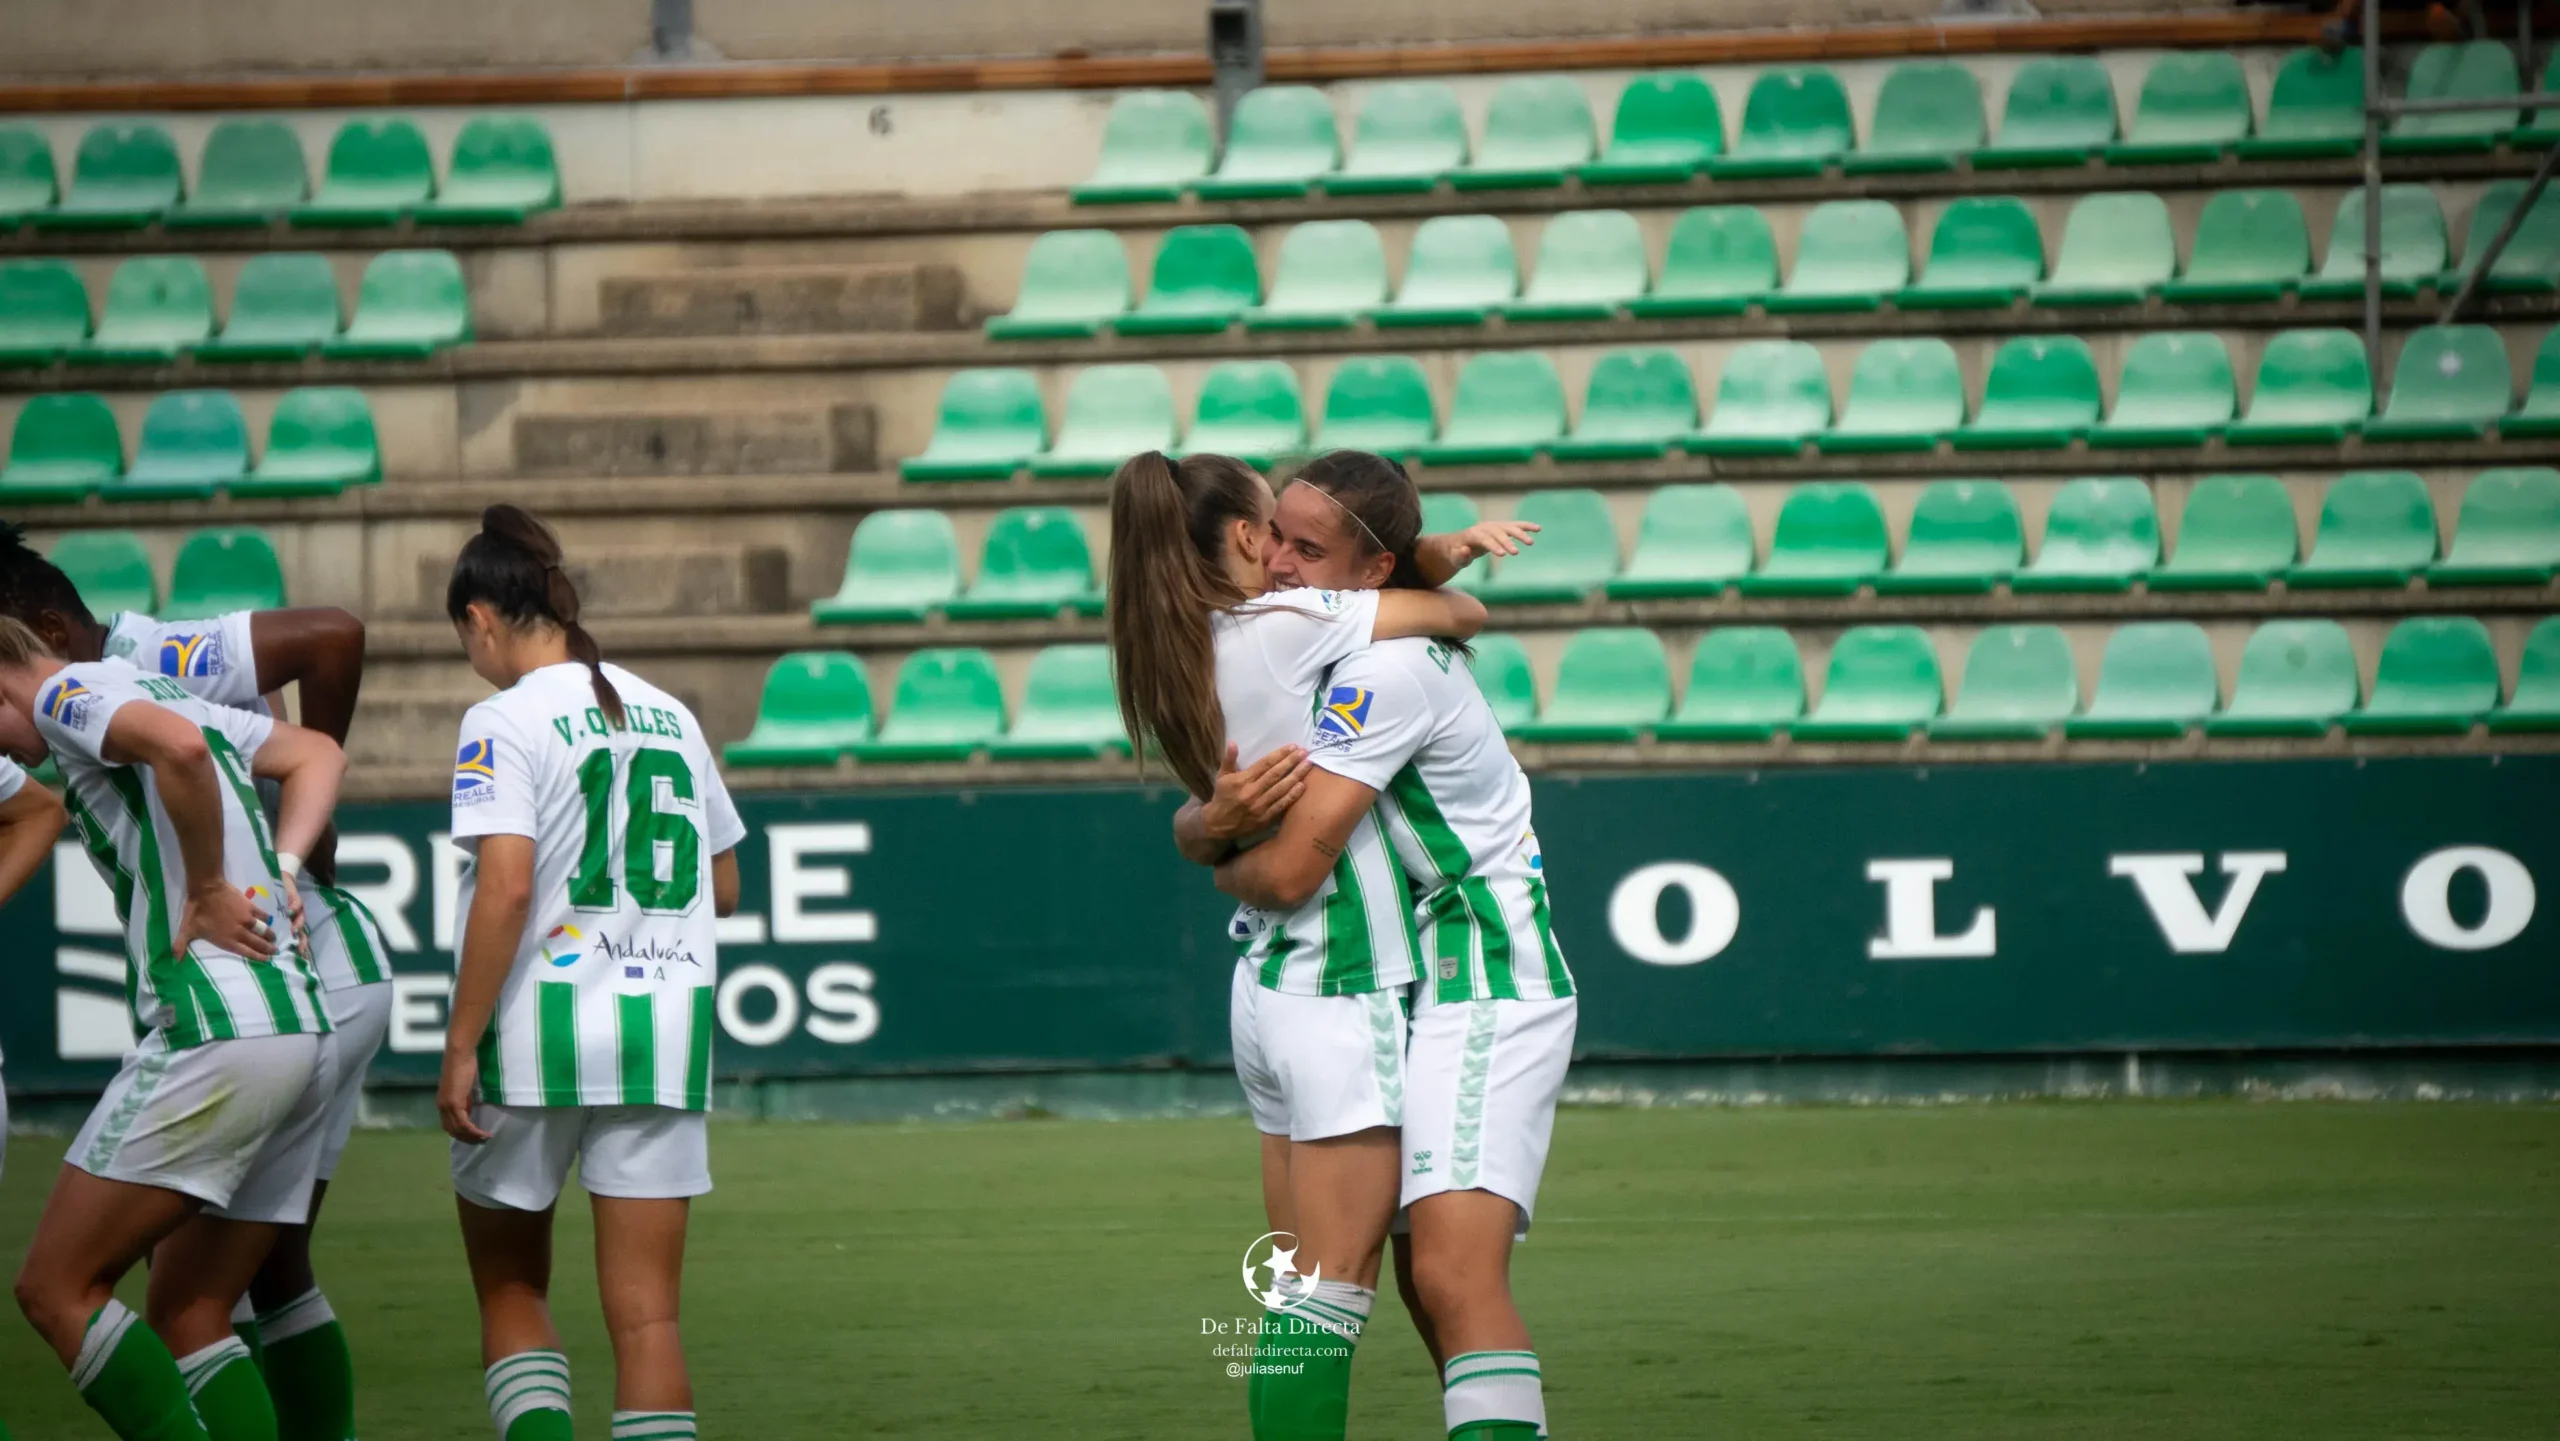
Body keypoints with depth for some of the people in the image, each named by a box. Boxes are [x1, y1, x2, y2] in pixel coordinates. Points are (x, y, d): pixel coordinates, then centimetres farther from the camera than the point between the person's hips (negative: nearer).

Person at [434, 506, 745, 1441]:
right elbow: (722, 888, 18)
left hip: (540, 1025, -4)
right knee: (645, 1315, 2)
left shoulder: (507, 721, -8)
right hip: (665, 1031, 4)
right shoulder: (670, 716, 11)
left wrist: (461, 1046, -15)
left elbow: (507, 885, -18)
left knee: (510, 1291, 12)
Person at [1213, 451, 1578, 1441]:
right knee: (1422, 1274, 11)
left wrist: (1224, 867, 2)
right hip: (1425, 989, 10)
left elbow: (1288, 871, -21)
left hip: (1485, 994, -10)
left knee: (1455, 1273, -24)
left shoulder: (1390, 668, -20)